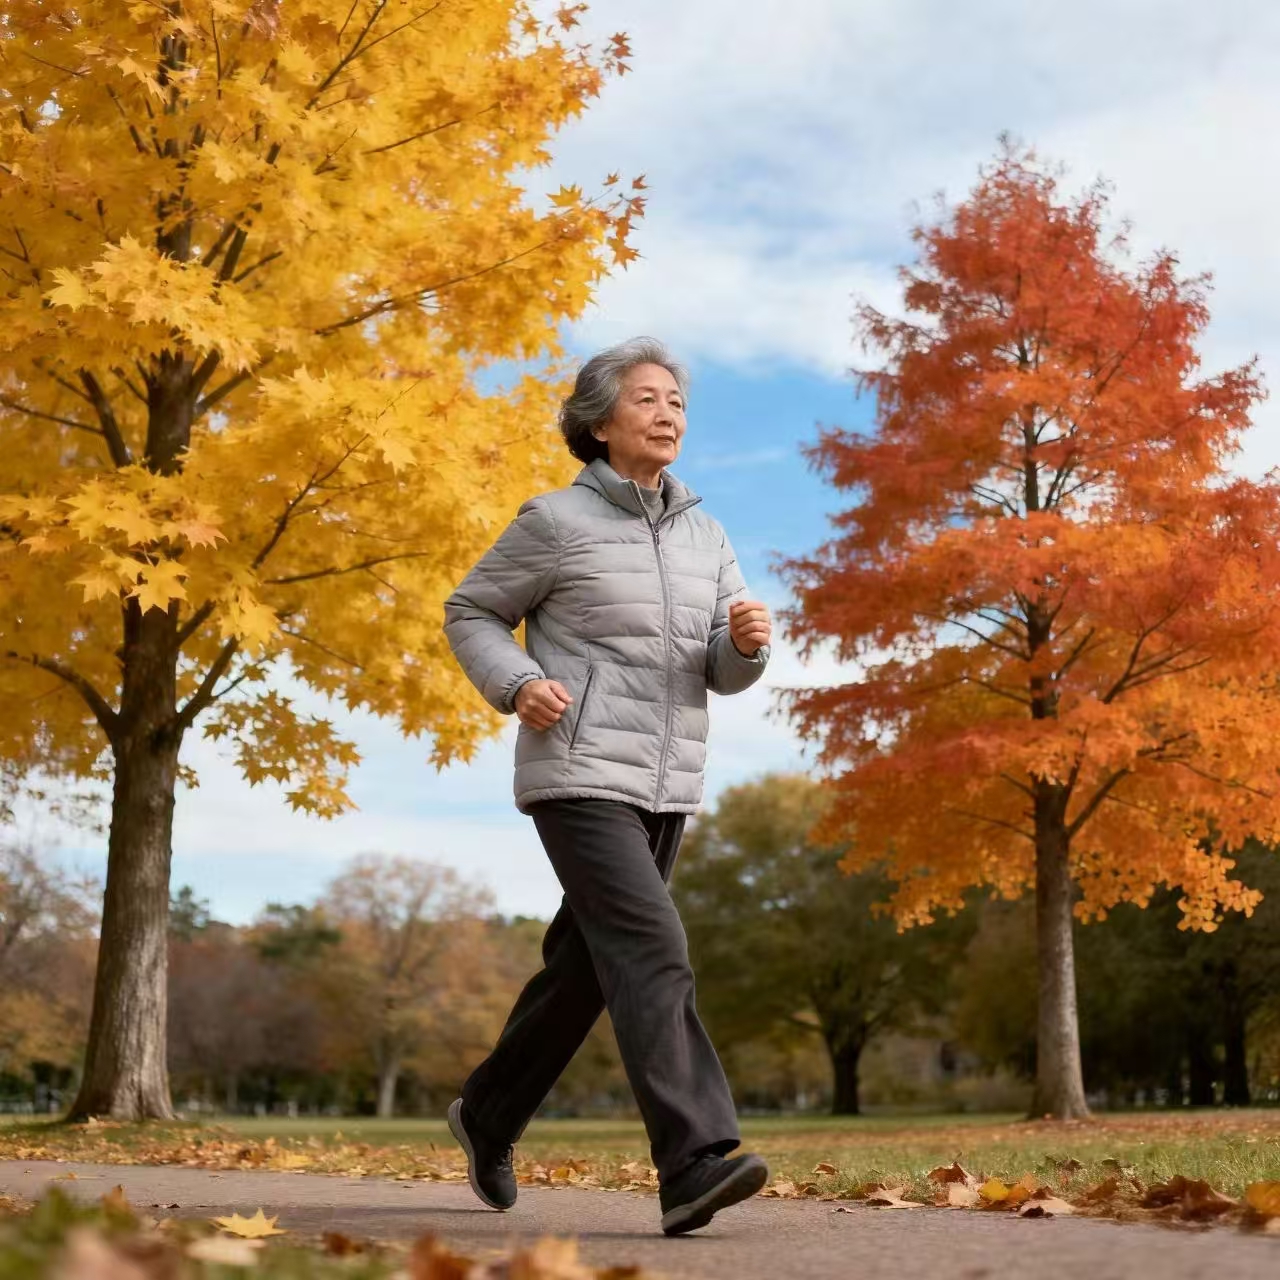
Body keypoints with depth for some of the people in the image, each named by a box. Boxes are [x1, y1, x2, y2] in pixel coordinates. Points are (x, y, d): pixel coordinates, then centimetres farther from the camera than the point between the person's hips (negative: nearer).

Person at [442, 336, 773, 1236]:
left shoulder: (704, 535, 11)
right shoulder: (556, 522, -4)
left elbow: (724, 673, 8)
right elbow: (469, 614, 4)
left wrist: (749, 640, -15)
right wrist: (517, 685, -14)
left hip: (665, 785, 7)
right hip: (579, 775, -6)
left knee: (583, 967, 14)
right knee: (652, 953, -21)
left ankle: (489, 1114, 34)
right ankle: (694, 1164, -26)